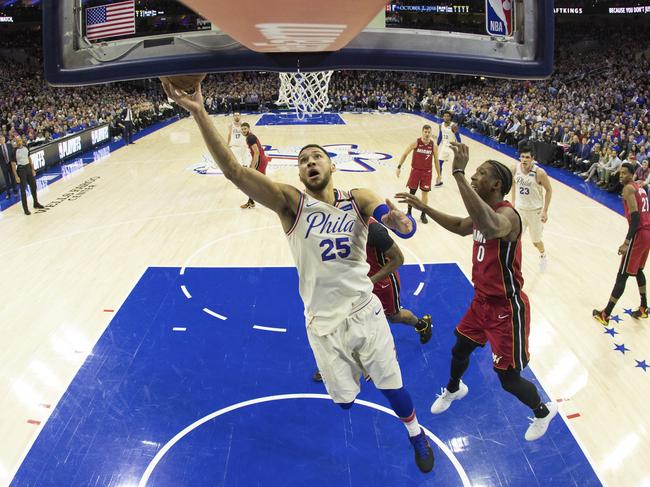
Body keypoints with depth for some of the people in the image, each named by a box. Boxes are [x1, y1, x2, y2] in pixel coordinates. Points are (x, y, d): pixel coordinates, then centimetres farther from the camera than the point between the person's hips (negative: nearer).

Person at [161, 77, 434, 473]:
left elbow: (402, 224, -21)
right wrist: (200, 114, -34)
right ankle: (339, 366, 51)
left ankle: (417, 434, 44)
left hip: (365, 310, 1)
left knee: (392, 386, 12)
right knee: (345, 399, 12)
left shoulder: (358, 199, -4)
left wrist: (399, 221, -47)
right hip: (324, 321, -1)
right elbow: (233, 170, -23)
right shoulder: (291, 202, -11)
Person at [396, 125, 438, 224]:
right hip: (415, 170, -1)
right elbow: (405, 154, -1)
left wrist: (439, 175, 6)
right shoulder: (416, 143, -10)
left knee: (425, 193, 4)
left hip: (427, 172, 1)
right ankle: (409, 212, 21)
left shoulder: (433, 145, -7)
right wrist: (399, 167, -5)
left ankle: (423, 214, 17)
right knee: (412, 192, 5)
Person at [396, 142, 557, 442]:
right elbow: (462, 227, 24)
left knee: (509, 378, 5)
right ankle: (454, 389, 55)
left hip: (506, 308, -9)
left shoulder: (507, 215, -30)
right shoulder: (485, 213, 1)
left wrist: (459, 174, -55)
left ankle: (543, 412, 36)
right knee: (459, 350, 24)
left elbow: (490, 228, -56)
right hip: (482, 301, 9)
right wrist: (423, 207, 15)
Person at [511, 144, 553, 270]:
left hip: (535, 211, -3)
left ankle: (543, 255, 47)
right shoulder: (515, 168, -10)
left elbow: (548, 190, -10)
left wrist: (545, 211, -11)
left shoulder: (539, 172, -22)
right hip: (519, 209, 3)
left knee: (536, 241, 15)